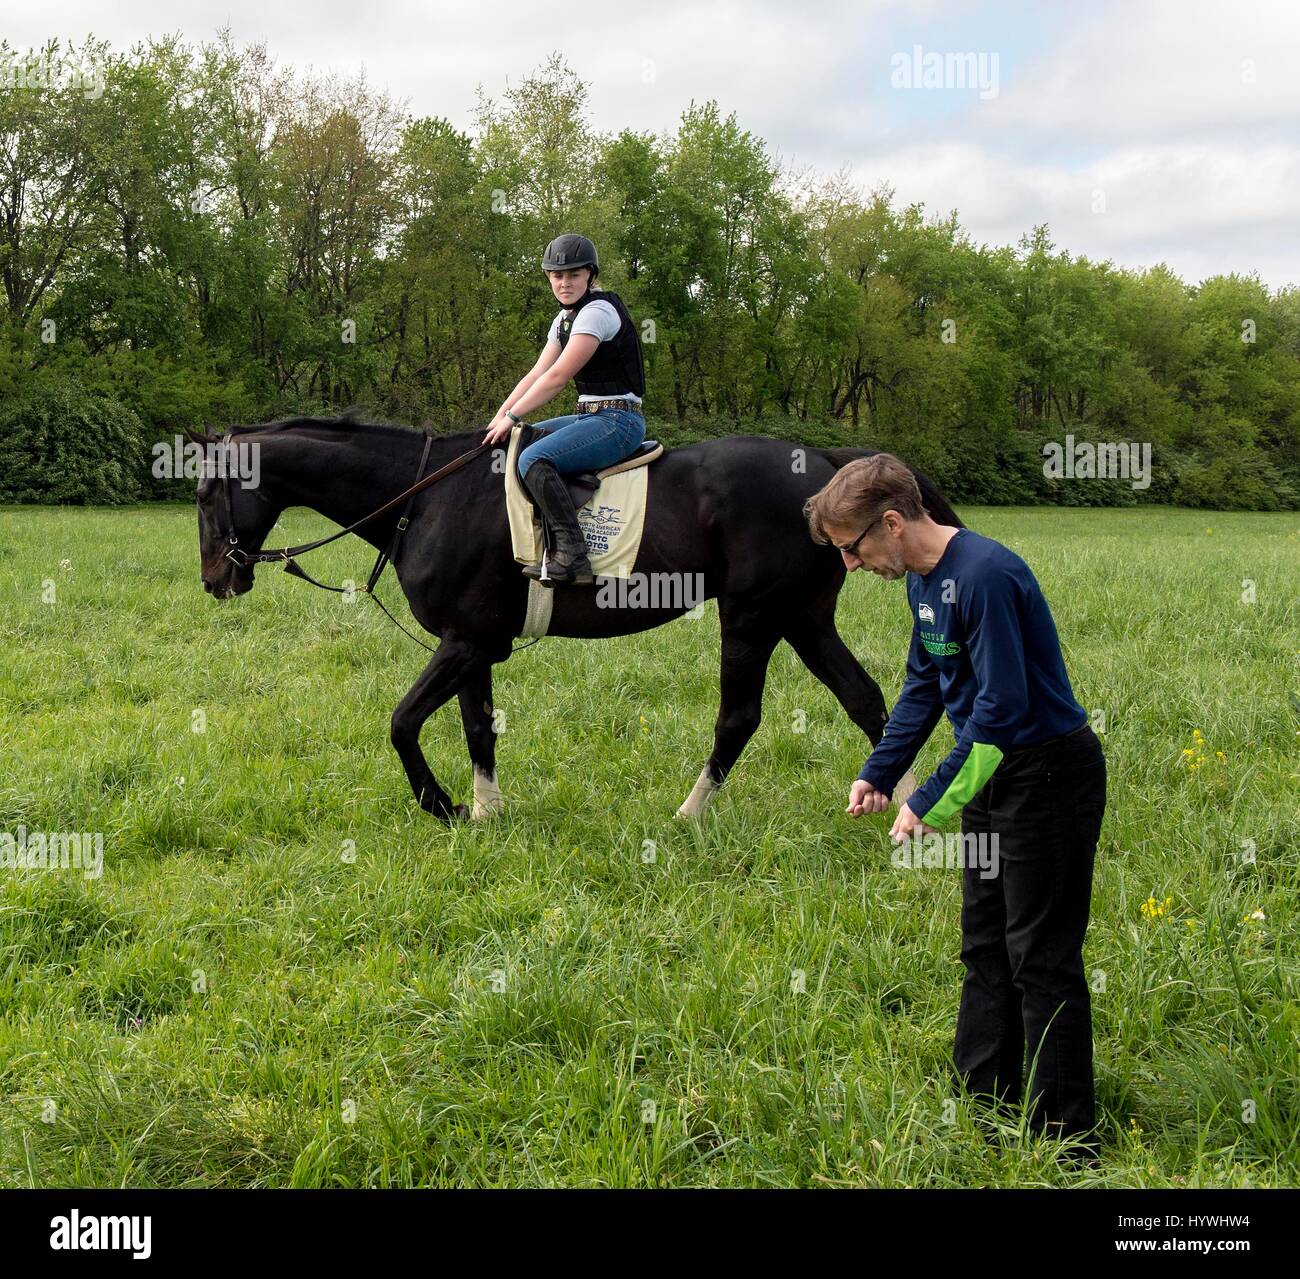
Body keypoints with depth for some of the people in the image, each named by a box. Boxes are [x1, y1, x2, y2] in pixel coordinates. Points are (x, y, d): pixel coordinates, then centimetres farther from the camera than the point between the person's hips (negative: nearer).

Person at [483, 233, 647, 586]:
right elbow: (536, 374, 15)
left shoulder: (597, 311, -14)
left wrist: (512, 416, -13)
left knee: (533, 459, -27)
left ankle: (571, 556, -31)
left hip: (618, 421, -10)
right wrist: (500, 418, 5)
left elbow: (557, 376, -18)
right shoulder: (565, 318, 16)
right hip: (591, 416, 10)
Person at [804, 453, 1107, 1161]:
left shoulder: (984, 576, -26)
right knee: (986, 949, 16)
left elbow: (1001, 707, -27)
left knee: (1041, 959, -4)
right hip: (991, 772, 10)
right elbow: (924, 686, 17)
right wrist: (878, 774, 8)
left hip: (1050, 776, -10)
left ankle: (1064, 1143, 4)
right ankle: (979, 1103, 27)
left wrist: (929, 804, -22)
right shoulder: (923, 579, 5)